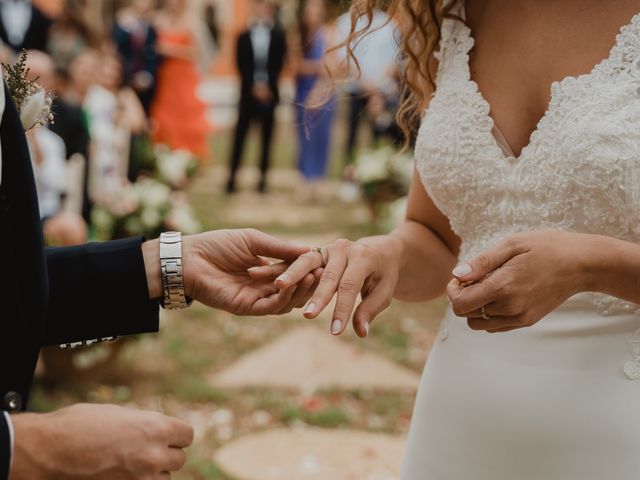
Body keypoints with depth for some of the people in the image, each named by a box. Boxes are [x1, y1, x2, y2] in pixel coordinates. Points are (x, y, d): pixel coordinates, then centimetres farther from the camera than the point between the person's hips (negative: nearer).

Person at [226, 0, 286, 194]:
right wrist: (254, 86, -11)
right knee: (240, 134, -3)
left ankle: (263, 176, 9)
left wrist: (267, 85, -12)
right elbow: (241, 65, 0)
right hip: (248, 91, 0)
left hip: (269, 92, 0)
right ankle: (233, 175, 0)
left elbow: (278, 64, -2)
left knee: (266, 136, 4)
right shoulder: (244, 36, 5)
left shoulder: (278, 35, 5)